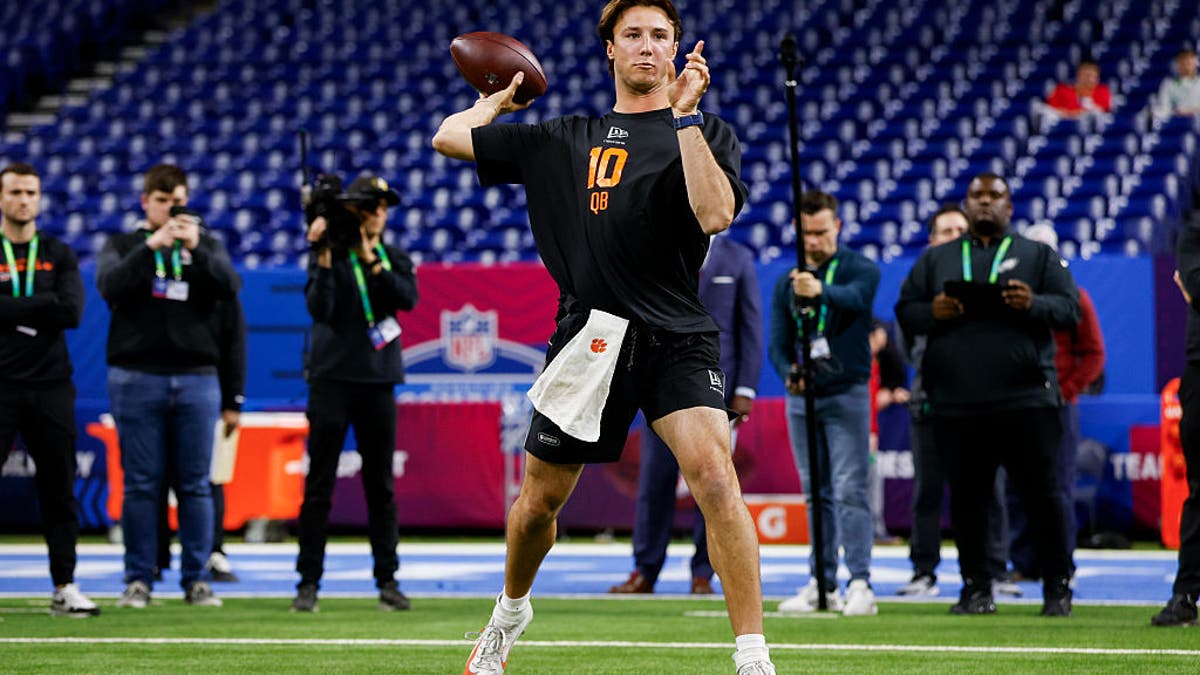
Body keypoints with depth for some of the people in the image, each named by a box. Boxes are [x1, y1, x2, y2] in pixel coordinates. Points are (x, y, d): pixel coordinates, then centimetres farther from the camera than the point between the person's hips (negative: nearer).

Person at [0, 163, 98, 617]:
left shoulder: (58, 255, 10)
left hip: (51, 385, 3)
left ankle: (65, 587, 10)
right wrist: (44, 306, -11)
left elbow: (72, 311, -5)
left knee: (59, 489, 5)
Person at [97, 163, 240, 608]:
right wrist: (151, 246, -18)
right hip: (137, 376, -1)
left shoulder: (207, 246, 12)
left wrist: (196, 248, -17)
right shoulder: (123, 245, 9)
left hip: (197, 377, 1)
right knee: (141, 484, -1)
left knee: (195, 484, 1)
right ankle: (138, 579, 3)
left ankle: (196, 579, 5)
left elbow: (229, 288, -4)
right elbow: (110, 286, -9)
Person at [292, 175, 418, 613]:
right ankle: (308, 583, 1)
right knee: (319, 484, -2)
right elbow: (319, 309, -14)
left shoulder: (395, 260, 9)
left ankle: (387, 581, 10)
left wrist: (371, 260, -17)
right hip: (331, 378, -3)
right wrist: (324, 258, -23)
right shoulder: (329, 257, -1)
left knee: (381, 485, 6)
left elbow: (408, 298, -10)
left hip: (378, 380, 3)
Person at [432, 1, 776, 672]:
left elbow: (715, 213, -13)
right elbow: (450, 138, 16)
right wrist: (501, 97, 29)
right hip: (588, 339, 3)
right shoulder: (563, 140, 14)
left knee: (716, 478, -23)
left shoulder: (706, 133, 7)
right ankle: (512, 611, 42)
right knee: (540, 498, 10)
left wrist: (684, 116, -13)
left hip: (677, 336, -3)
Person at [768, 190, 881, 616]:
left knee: (850, 491, -11)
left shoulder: (860, 268, -4)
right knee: (816, 495, 9)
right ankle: (822, 584, 13)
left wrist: (821, 290, -48)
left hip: (846, 394, -5)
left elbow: (856, 298, -27)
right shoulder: (787, 282, 10)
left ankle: (860, 584, -14)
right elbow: (778, 343, 7)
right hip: (801, 398, 5)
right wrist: (788, 373, -15)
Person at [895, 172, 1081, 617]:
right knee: (967, 497, 3)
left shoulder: (1038, 255, 12)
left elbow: (1070, 308, 4)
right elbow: (905, 310, 14)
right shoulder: (936, 259, 18)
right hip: (956, 403, 2)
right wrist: (932, 312, -8)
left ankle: (1057, 586, 7)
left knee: (1041, 493, -2)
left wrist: (1034, 305, -16)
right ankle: (976, 587, 12)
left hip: (1025, 398, -2)